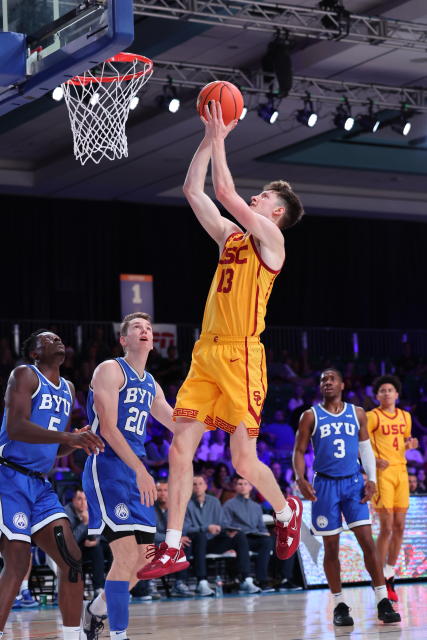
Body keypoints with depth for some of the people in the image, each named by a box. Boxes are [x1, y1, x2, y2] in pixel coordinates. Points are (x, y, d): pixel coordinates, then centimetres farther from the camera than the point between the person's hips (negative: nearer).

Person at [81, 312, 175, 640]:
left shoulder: (151, 385, 17)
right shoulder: (110, 370, -6)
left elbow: (181, 426, 22)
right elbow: (108, 429, -16)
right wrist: (141, 471, -23)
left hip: (136, 471, 8)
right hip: (107, 466, -8)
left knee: (142, 559, 8)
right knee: (126, 554, -16)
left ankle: (96, 610, 30)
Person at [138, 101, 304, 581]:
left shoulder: (270, 237, -3)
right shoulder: (230, 235, 18)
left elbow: (225, 192, -13)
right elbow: (193, 190, 18)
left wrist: (219, 141, -3)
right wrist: (210, 139, 15)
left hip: (241, 356, -7)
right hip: (206, 353, 7)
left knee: (244, 461, -5)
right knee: (179, 450, -1)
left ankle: (287, 511, 24)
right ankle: (173, 549, 4)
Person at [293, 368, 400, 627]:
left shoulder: (357, 414, 8)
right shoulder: (311, 416, 2)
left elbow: (365, 448, 13)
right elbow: (299, 451, 2)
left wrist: (372, 479, 1)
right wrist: (301, 479, -14)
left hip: (353, 483, 1)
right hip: (325, 485, -1)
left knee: (367, 541, -9)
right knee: (331, 547, 2)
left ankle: (383, 602, -8)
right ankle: (340, 605, 11)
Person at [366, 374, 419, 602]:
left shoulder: (405, 416, 14)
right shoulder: (372, 416, -5)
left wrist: (410, 444, 4)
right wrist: (375, 460, -22)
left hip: (401, 471, 6)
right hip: (382, 473, -6)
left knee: (399, 526, 6)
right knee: (387, 527, -8)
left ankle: (389, 574, 18)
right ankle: (380, 579, 1)